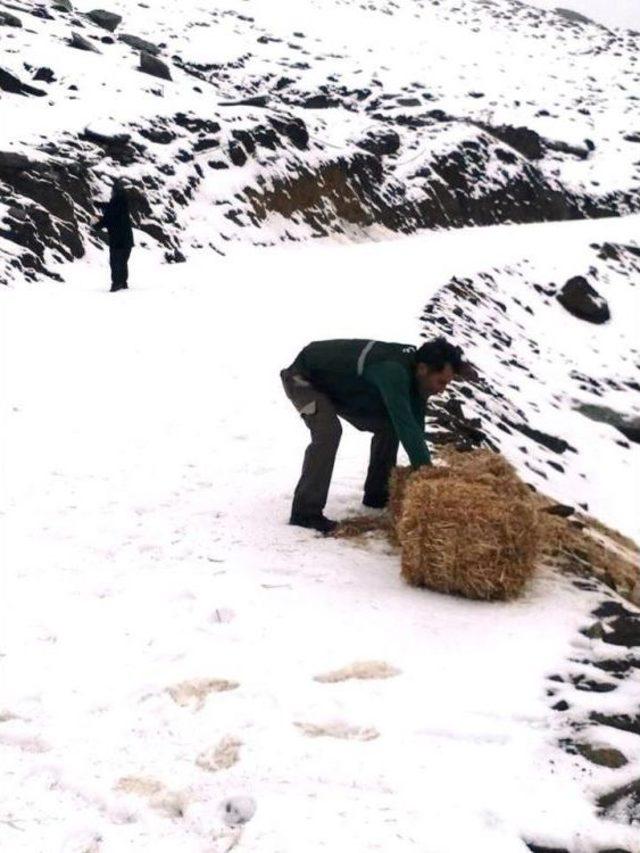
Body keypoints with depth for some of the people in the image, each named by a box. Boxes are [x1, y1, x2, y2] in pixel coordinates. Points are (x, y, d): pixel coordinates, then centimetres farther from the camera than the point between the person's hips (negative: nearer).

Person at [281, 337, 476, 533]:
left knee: (388, 426, 1)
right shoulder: (392, 372, -39)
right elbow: (406, 426, -43)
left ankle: (376, 495, 13)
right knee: (328, 431, -31)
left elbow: (415, 426, -7)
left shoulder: (412, 371, -13)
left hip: (340, 385, 9)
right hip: (303, 378, -9)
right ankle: (306, 512, -26)